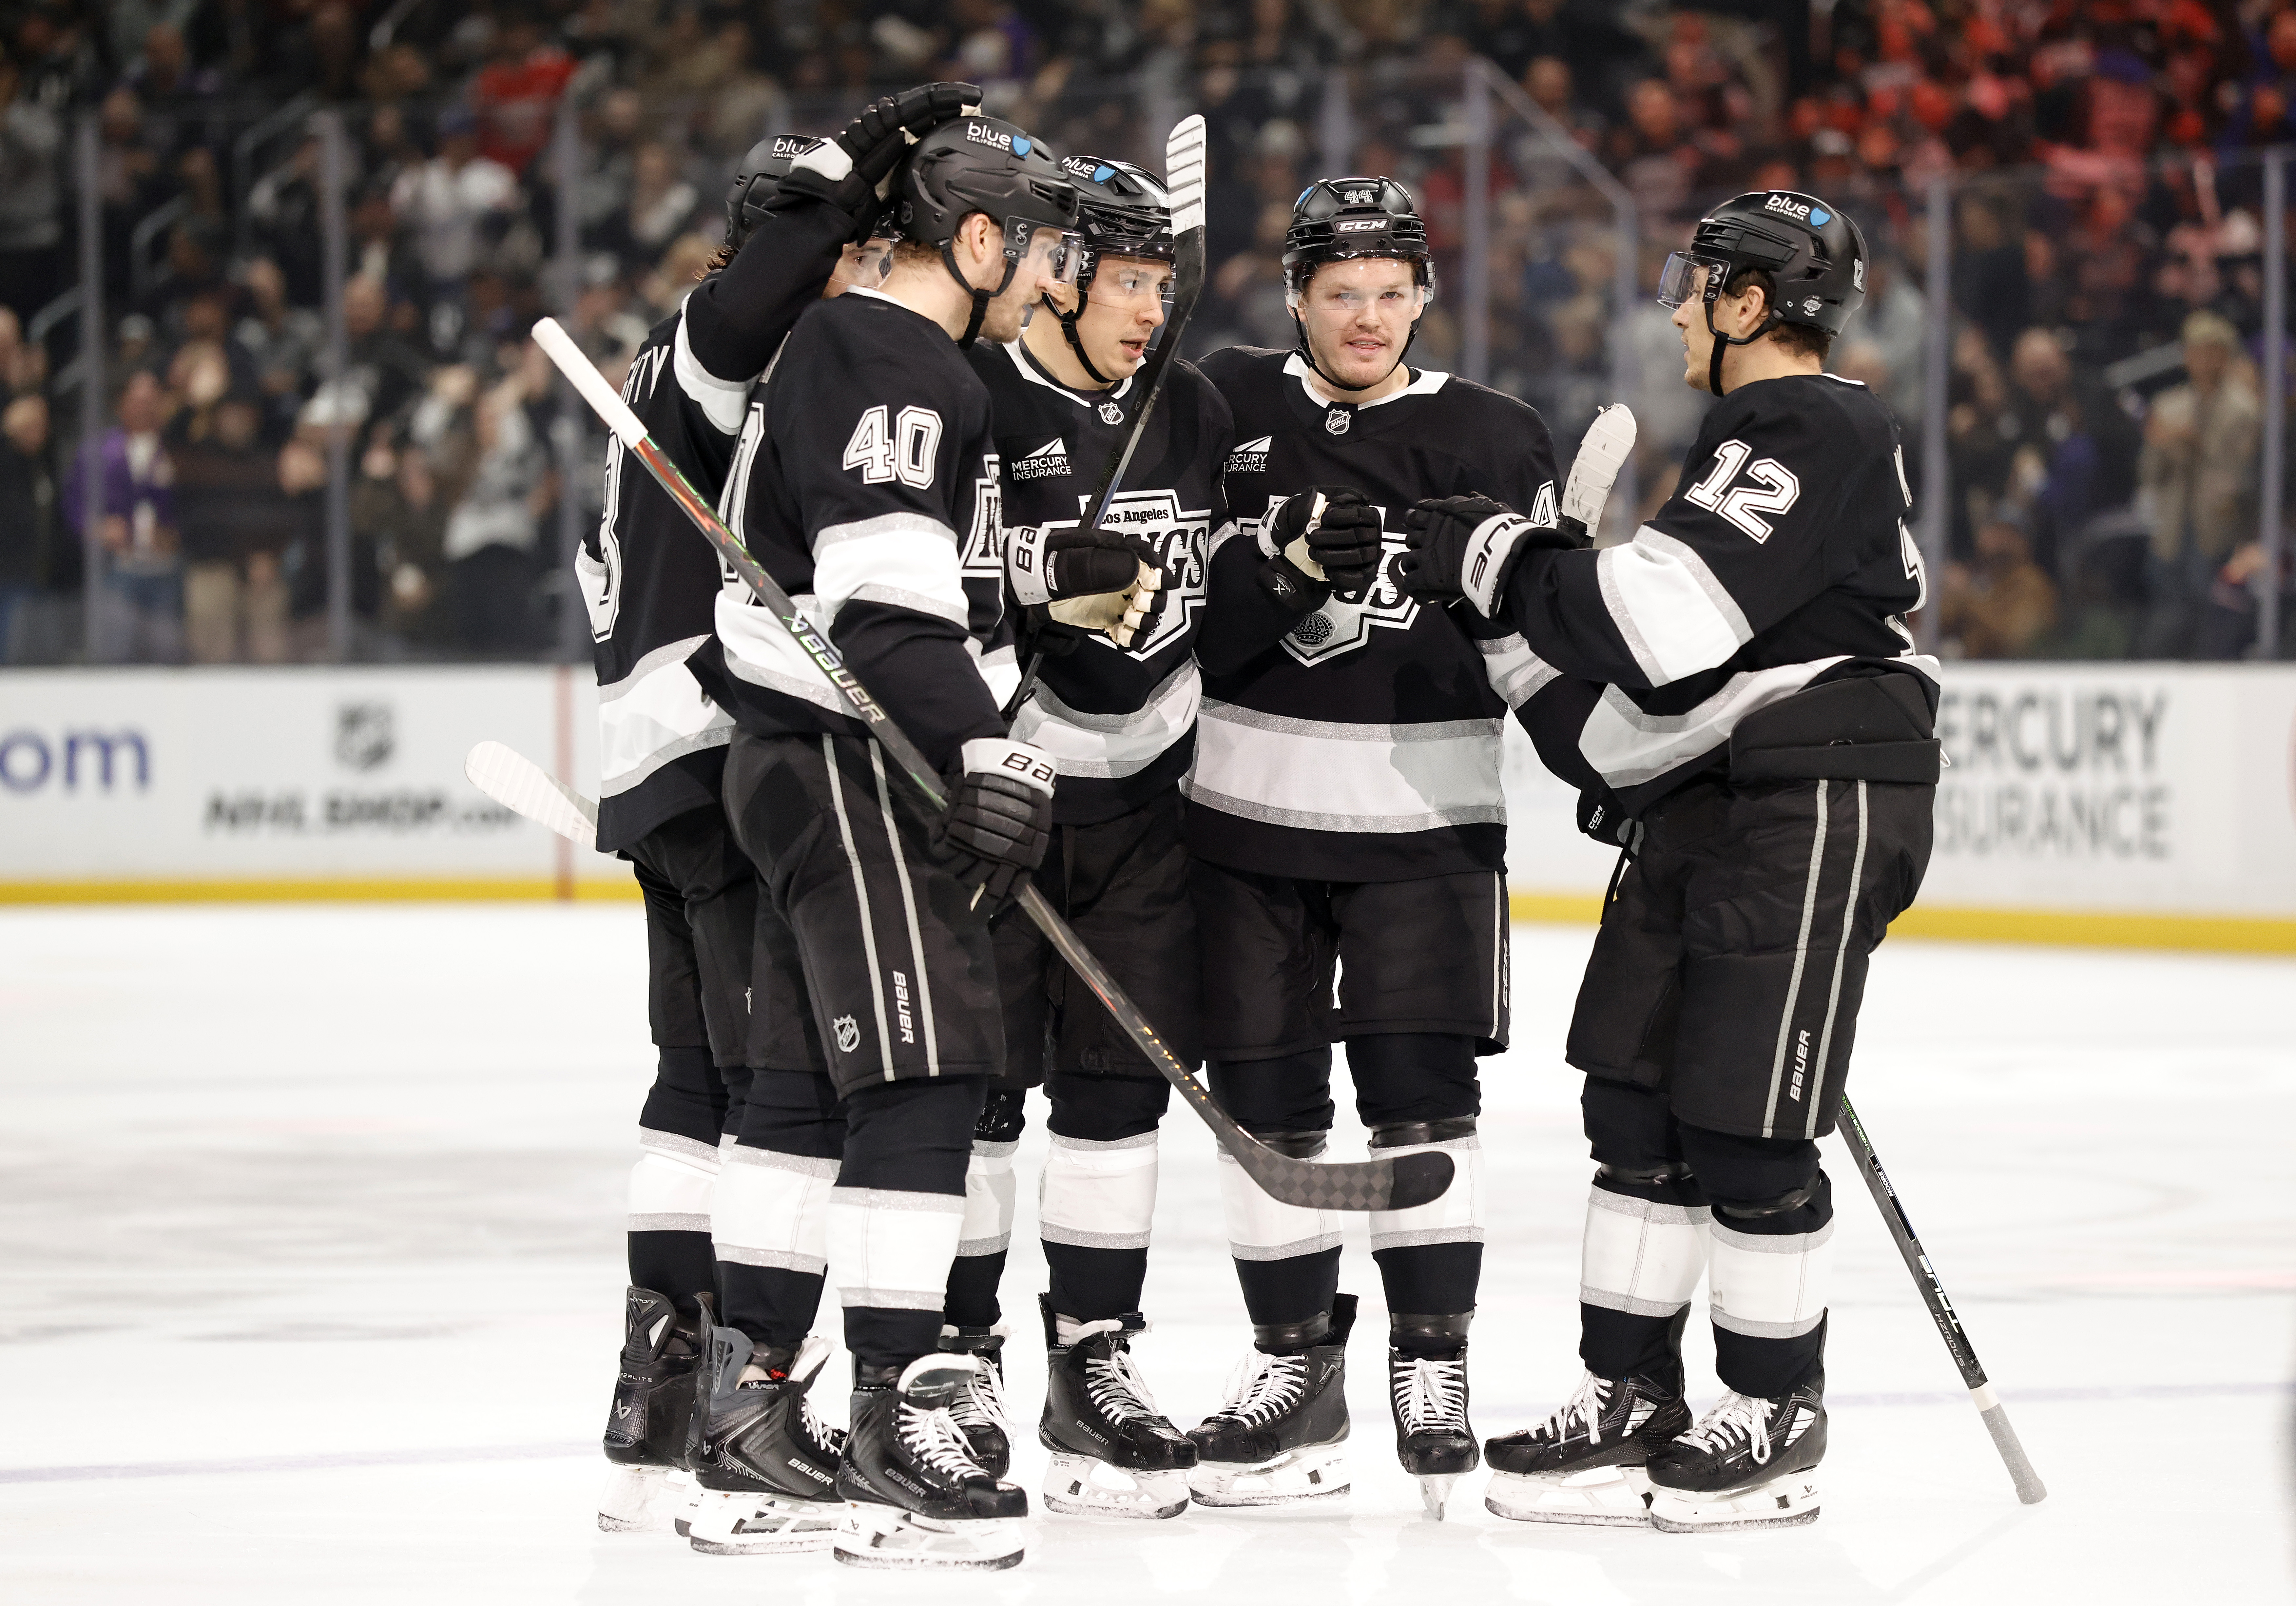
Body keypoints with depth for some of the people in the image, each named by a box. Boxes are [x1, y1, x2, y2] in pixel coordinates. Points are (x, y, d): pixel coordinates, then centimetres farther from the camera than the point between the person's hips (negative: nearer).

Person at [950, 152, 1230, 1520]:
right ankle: (956, 1354, 8)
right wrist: (1042, 565, -29)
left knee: (1122, 1074, 4)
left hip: (1141, 790, 5)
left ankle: (1095, 1362, 10)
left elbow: (1233, 575, 22)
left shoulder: (1195, 414, 10)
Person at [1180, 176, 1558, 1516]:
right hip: (1249, 807, 1)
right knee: (1266, 1099, 6)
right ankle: (1297, 1364, 17)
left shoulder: (1492, 441, 2)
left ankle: (1434, 1362, 1)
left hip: (1424, 817, -1)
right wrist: (1281, 562, -21)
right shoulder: (1227, 413, 2)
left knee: (1421, 1088, -9)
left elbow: (1530, 649, 4)